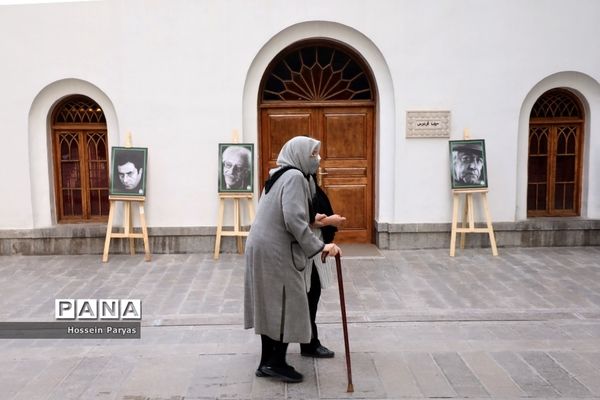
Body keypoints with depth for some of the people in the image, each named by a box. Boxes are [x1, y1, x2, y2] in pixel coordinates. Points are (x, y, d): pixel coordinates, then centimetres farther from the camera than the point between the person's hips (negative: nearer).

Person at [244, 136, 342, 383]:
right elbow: (293, 219, -24)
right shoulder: (294, 176, -13)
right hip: (276, 250, -10)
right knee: (287, 304, 0)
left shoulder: (281, 175, 17)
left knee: (271, 305, 14)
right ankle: (276, 363, 9)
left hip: (264, 247, 10)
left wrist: (312, 220, 34)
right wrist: (319, 246, -21)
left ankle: (267, 362, 21)